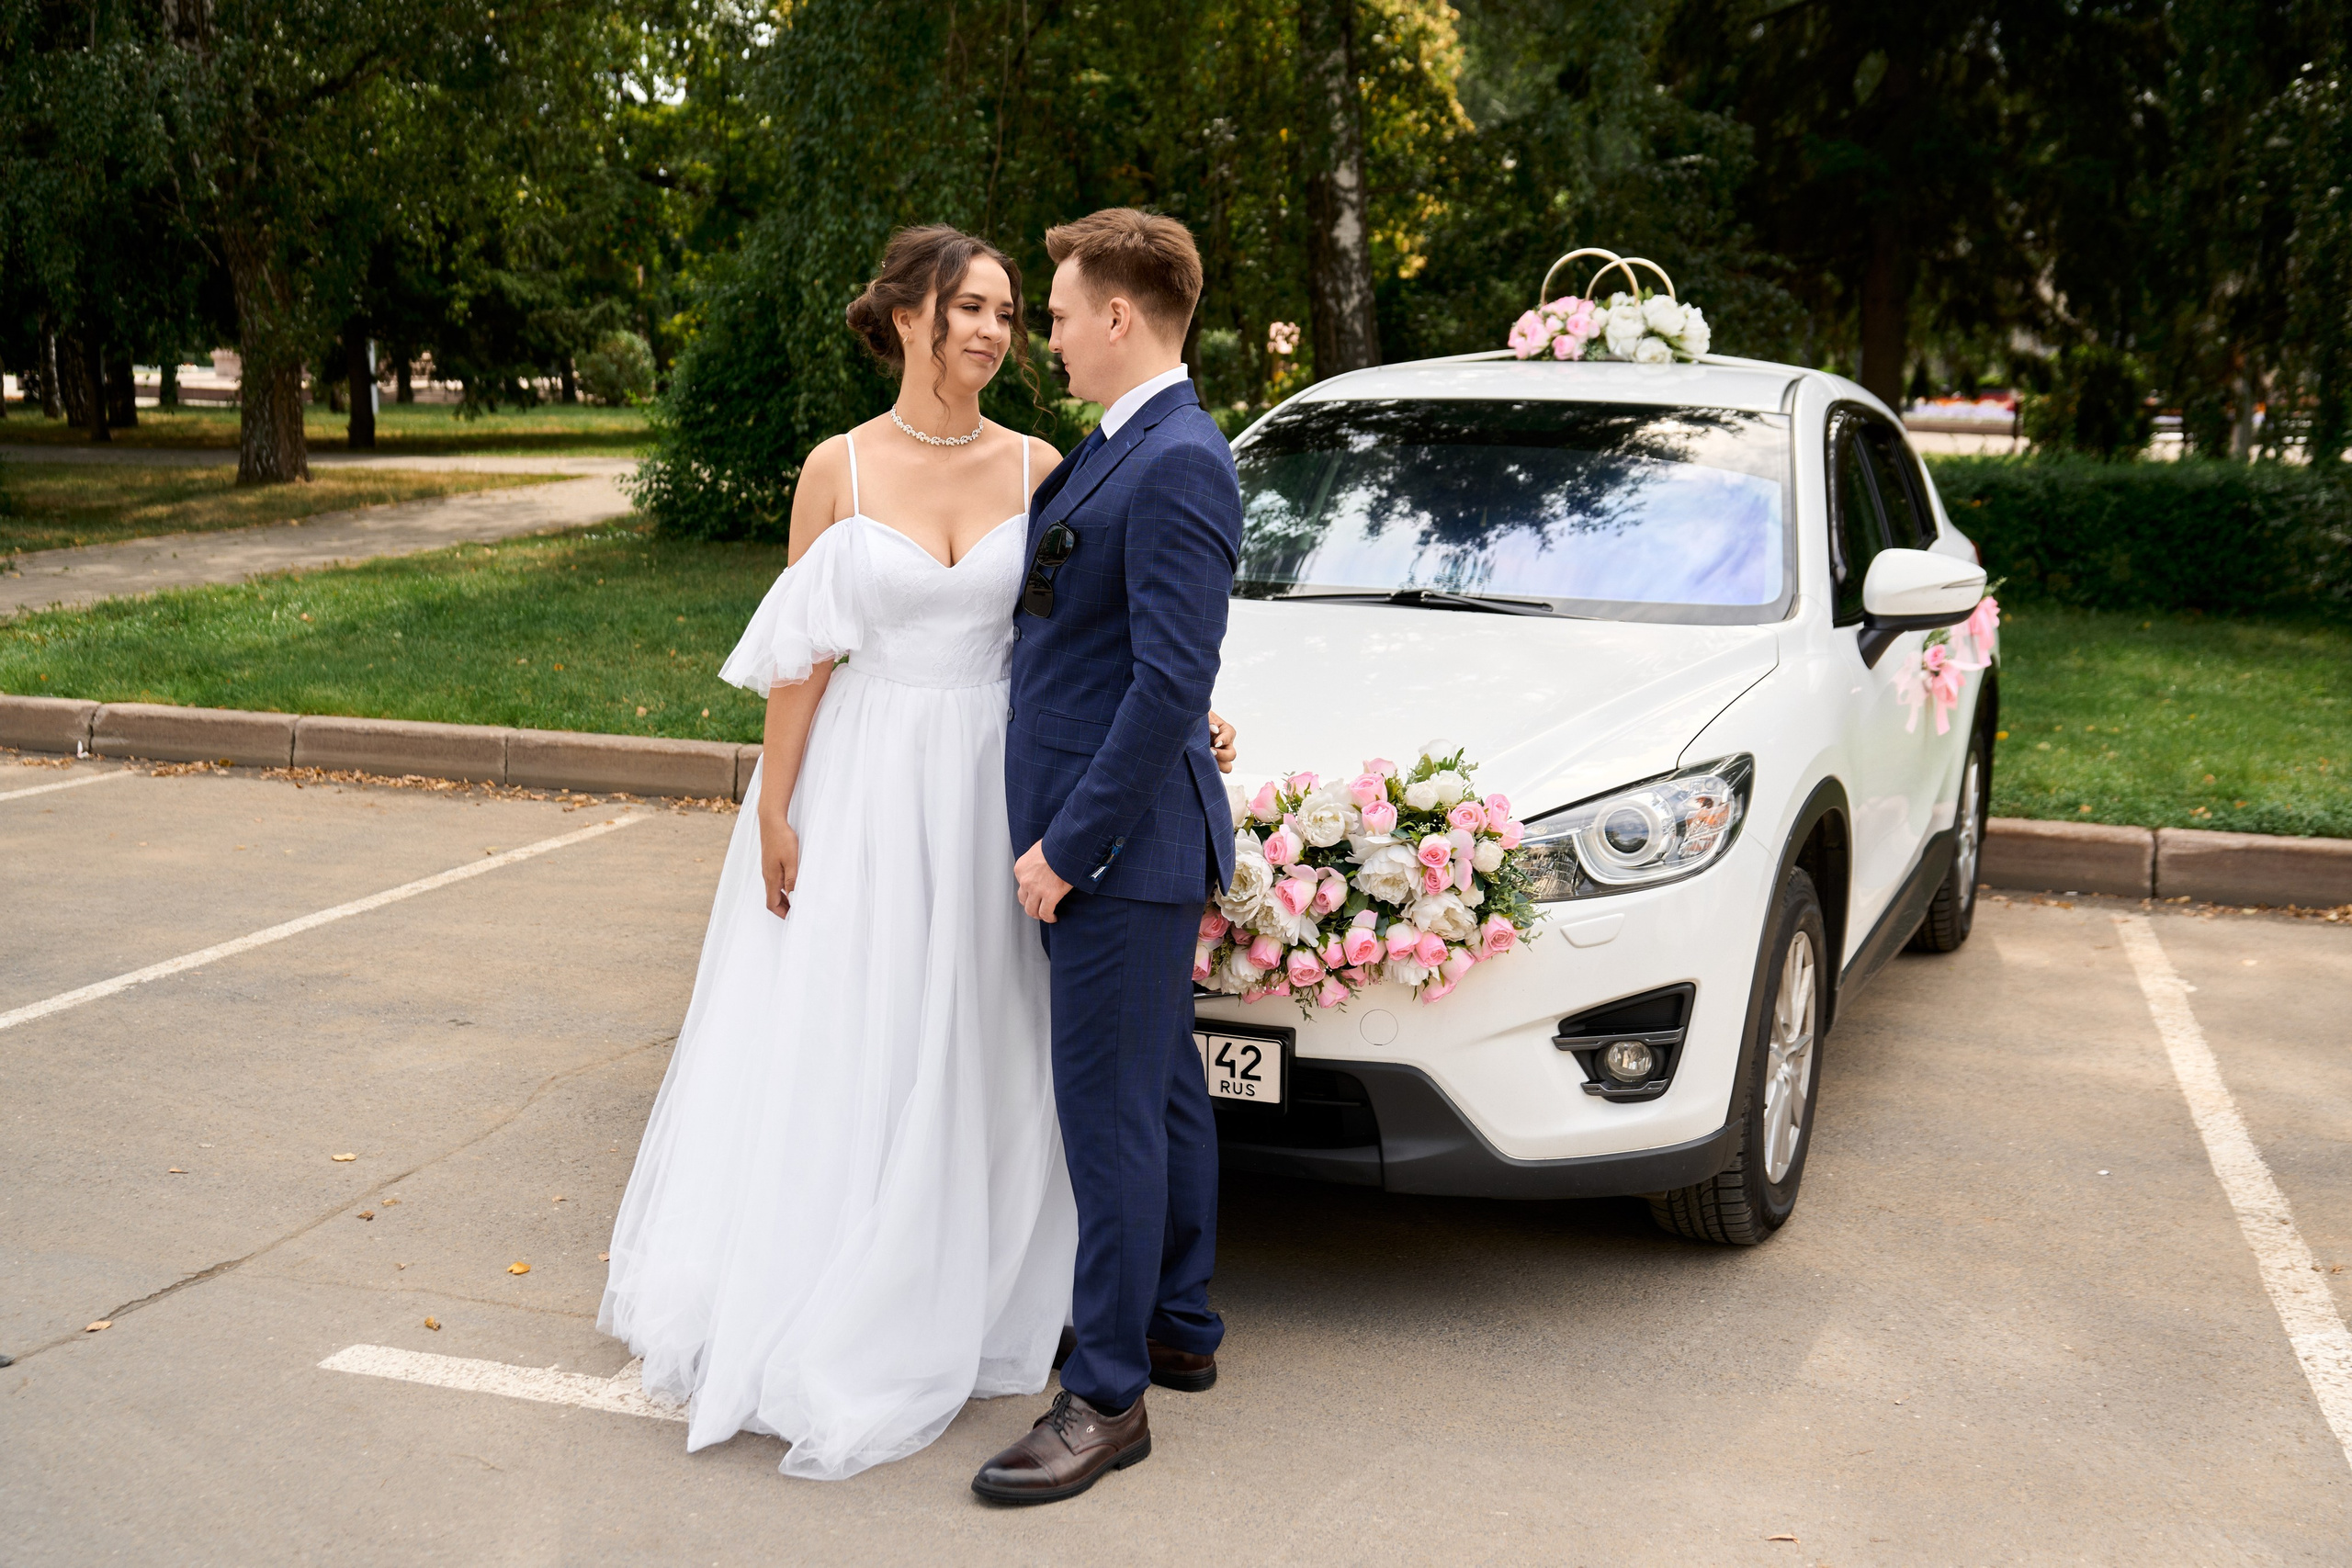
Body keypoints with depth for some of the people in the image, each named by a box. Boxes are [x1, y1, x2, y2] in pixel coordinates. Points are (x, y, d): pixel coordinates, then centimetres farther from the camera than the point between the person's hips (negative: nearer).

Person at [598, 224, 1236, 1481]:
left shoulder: (1038, 468, 2)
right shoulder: (839, 468, -3)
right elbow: (800, 656, -2)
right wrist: (774, 814, -4)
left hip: (994, 787, 2)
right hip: (862, 781, -1)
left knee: (970, 1058, 8)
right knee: (835, 1054, 5)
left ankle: (947, 1304, 24)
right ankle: (812, 1320, 20)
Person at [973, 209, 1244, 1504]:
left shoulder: (1180, 465, -19)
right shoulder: (1113, 451, 13)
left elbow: (1174, 683, -24)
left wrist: (1067, 843, -20)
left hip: (1123, 845, -10)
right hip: (1117, 841, 10)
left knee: (1111, 1114, -3)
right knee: (1160, 1094, 19)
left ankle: (1108, 1396, 8)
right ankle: (1177, 1327, 33)